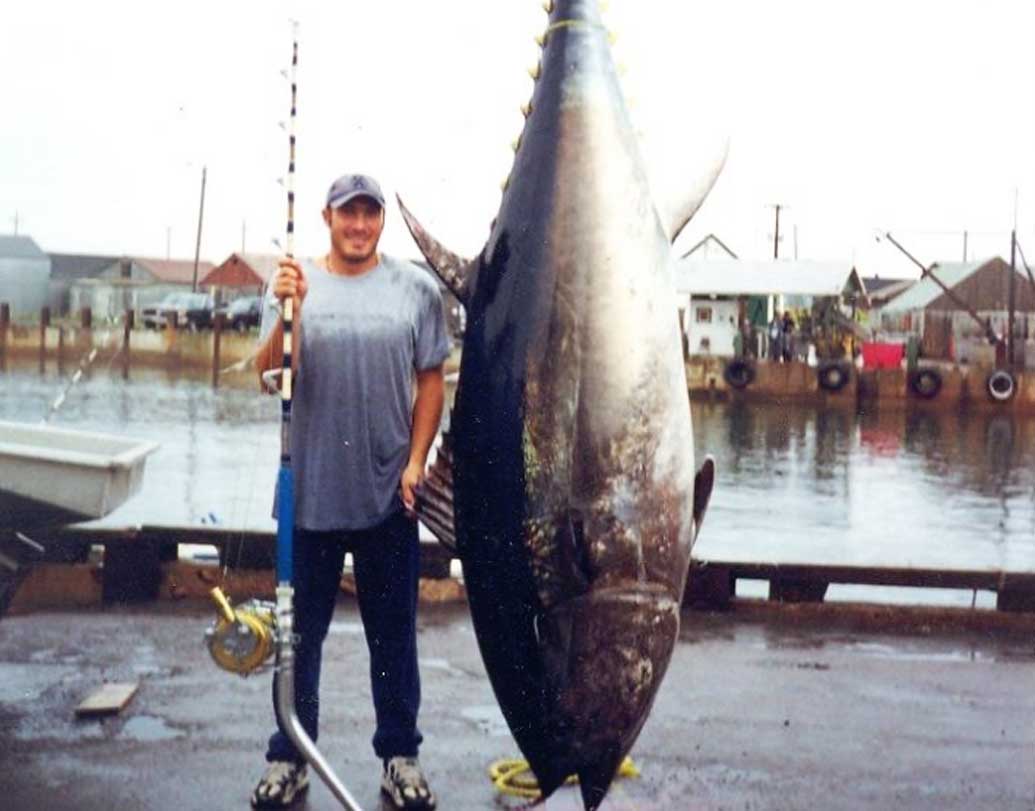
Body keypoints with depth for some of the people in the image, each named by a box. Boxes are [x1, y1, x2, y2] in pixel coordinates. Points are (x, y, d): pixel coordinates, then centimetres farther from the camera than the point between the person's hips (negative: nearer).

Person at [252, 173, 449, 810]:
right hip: (310, 492, 0)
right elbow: (270, 371, -7)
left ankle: (400, 755, 24)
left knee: (394, 633, 11)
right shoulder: (295, 284, 1)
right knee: (300, 632, 10)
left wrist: (416, 461, -2)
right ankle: (289, 758, 23)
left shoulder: (416, 289, 2)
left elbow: (432, 381, 4)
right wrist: (288, 312, -22)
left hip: (389, 494, 0)